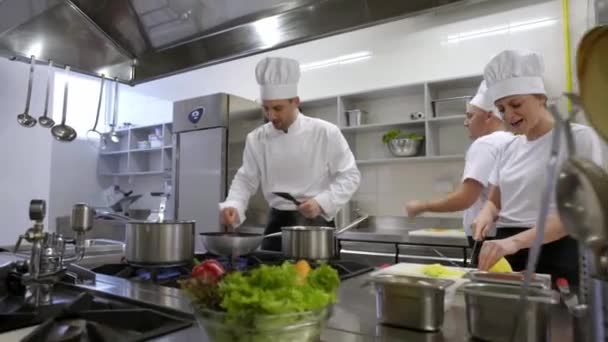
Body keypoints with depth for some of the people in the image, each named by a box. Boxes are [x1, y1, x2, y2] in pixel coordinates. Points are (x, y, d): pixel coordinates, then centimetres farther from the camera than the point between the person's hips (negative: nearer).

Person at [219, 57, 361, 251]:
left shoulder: (326, 132, -8)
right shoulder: (257, 138, 1)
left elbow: (349, 176, -4)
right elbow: (246, 180, 7)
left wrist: (322, 202, -18)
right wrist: (233, 206, -12)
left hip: (316, 224, -2)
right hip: (278, 224, 3)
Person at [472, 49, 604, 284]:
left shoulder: (579, 137, -5)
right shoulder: (510, 147, 12)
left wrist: (516, 241, -28)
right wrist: (487, 214, -7)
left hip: (556, 256, -5)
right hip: (507, 254, 5)